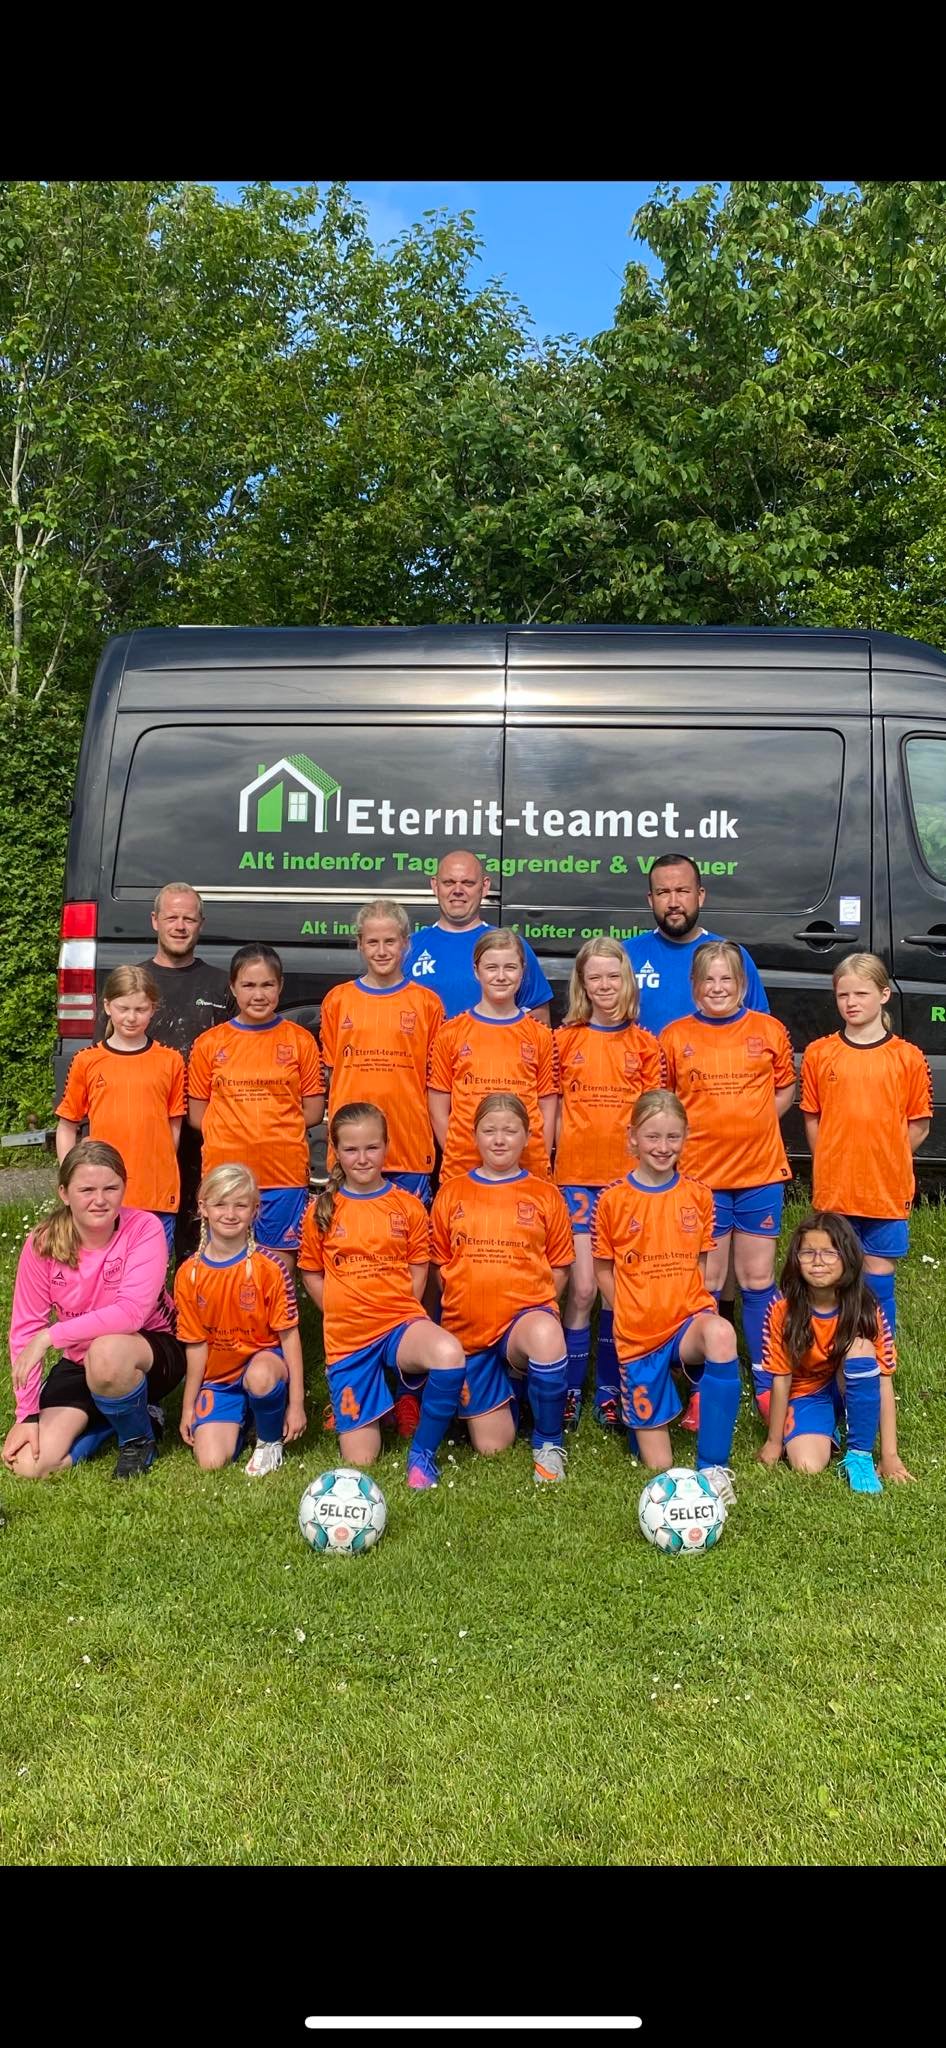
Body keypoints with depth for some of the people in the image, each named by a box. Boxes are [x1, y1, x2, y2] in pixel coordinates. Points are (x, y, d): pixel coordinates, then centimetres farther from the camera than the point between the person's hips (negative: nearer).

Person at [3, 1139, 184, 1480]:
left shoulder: (144, 1228, -20)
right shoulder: (42, 1244, -12)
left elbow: (131, 1312, -30)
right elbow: (25, 1330, -9)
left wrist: (51, 1336, -32)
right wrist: (28, 1414, -13)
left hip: (152, 1352, -4)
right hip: (79, 1364, 4)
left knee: (106, 1352, -39)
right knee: (28, 1466, -13)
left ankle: (139, 1437, -8)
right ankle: (107, 1416, 16)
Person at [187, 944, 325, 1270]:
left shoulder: (300, 1040, 3)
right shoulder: (209, 1043, 4)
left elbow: (313, 1111, 4)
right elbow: (197, 1115, 7)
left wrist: (275, 1128, -6)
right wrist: (230, 1132, -7)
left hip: (284, 1171, -1)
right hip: (224, 1170, 1)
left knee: (279, 1261, 6)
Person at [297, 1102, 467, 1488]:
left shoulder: (408, 1206, 2)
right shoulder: (322, 1210, 1)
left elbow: (418, 1269, 9)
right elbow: (311, 1272, 10)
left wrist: (399, 1313, -4)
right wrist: (342, 1312, -1)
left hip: (400, 1321, 0)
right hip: (346, 1337, 1)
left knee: (449, 1355, -37)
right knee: (359, 1461, -2)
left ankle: (423, 1452, -12)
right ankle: (359, 1406, 34)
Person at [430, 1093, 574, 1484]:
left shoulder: (544, 1195, 4)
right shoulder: (450, 1195, 7)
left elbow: (559, 1267, 7)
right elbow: (441, 1265, 12)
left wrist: (533, 1309, -5)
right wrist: (466, 1302, -1)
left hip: (527, 1315, -2)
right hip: (468, 1327, 2)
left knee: (546, 1336, -41)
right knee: (491, 1447, -2)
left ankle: (548, 1442, -15)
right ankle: (506, 1389, 34)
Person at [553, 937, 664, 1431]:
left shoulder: (645, 1045, 6)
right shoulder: (565, 1040, 5)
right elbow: (554, 1110, 6)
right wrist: (554, 1165, -1)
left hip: (628, 1178, 1)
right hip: (577, 1177, -1)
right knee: (583, 1289, -4)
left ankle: (609, 1391, 17)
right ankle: (570, 1391, 8)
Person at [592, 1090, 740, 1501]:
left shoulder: (697, 1195, 3)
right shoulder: (613, 1199, -4)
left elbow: (700, 1261, 11)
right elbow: (603, 1270, 4)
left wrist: (695, 1308, -3)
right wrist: (632, 1313, -5)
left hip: (688, 1320, 1)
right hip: (638, 1335, -1)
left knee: (721, 1334, -39)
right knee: (659, 1465, 0)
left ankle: (713, 1465, -24)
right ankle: (640, 1410, 37)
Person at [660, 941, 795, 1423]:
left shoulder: (769, 1030, 2)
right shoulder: (675, 1036, 0)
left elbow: (785, 1089, 12)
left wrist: (752, 1122, -2)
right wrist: (694, 1130, -7)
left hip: (761, 1171, 1)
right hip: (700, 1173, -1)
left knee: (758, 1281, 9)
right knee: (706, 1285, 7)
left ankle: (766, 1383, 21)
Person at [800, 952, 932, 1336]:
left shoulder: (908, 1058, -2)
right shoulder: (819, 1053, 1)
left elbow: (918, 1125, 3)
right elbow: (812, 1118, 7)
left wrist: (885, 1161, 0)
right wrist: (831, 1166, 2)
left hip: (887, 1190, -1)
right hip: (833, 1190, 1)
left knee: (879, 1276, 8)